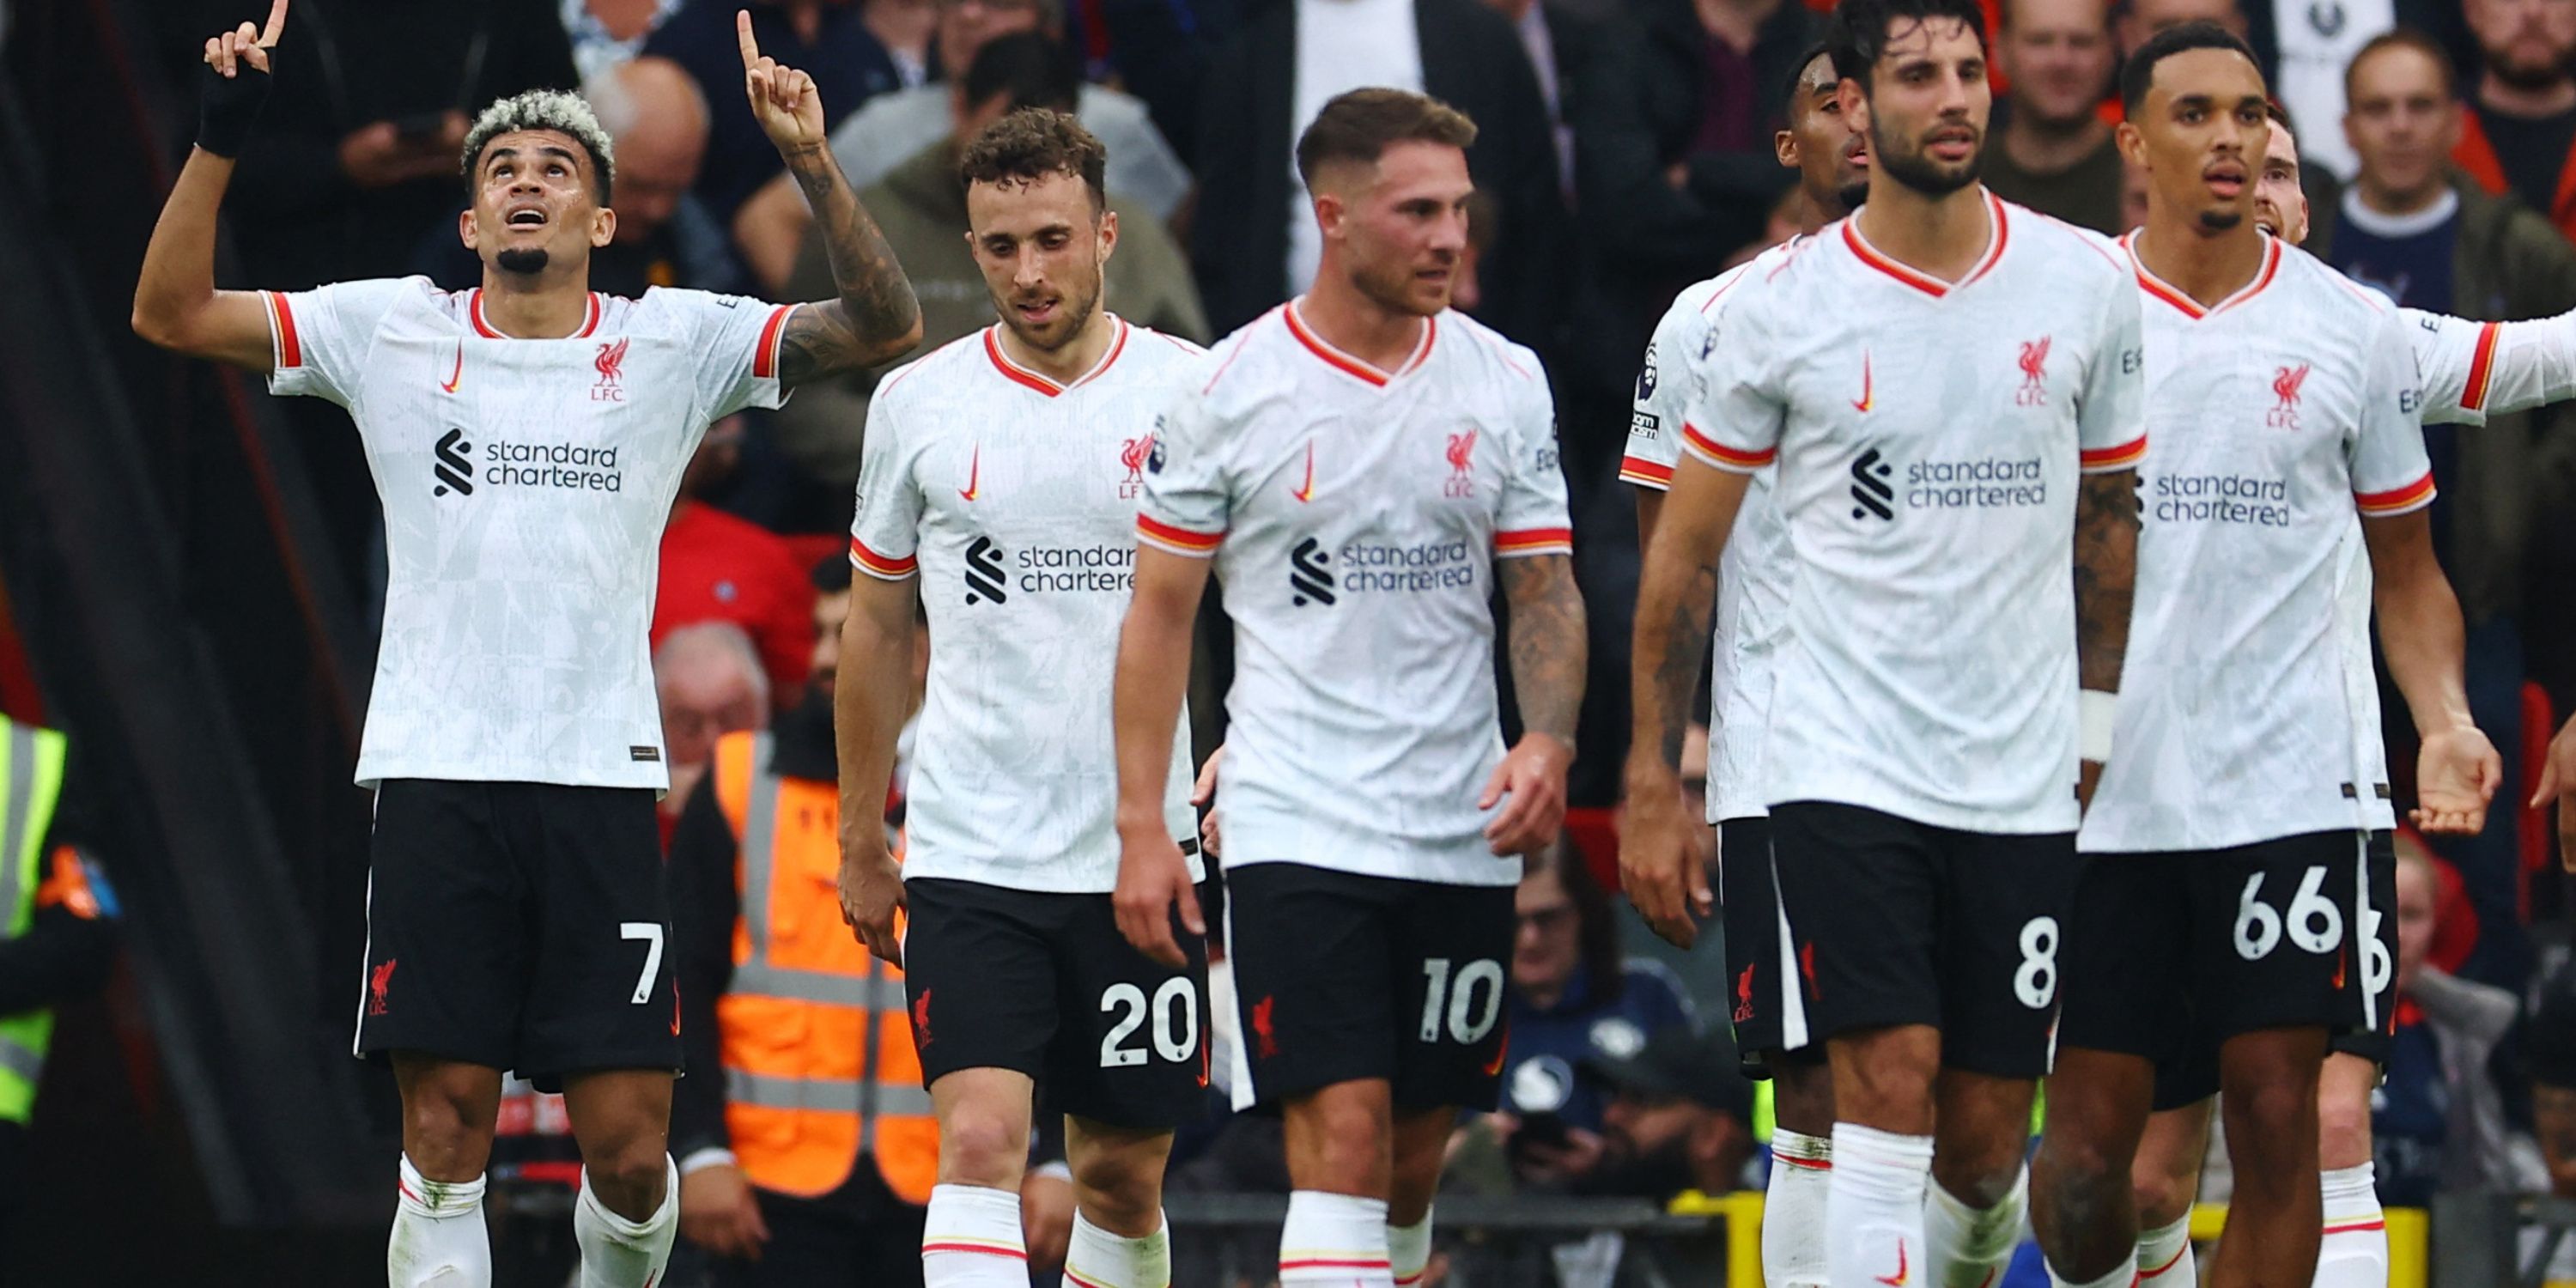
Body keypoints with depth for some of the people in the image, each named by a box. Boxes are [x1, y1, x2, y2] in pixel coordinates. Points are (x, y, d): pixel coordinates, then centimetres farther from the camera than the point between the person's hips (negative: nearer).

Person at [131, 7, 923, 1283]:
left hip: (603, 781, 0)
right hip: (436, 779, 0)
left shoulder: (674, 342, 7)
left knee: (629, 1147, -3)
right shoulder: (392, 332, 8)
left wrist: (813, 164, -14)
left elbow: (881, 325, -1)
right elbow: (170, 312, 4)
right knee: (443, 1135, -3)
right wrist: (221, 135, -8)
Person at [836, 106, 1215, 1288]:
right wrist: (856, 839, 17)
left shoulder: (1196, 393, -1)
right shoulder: (915, 404, 3)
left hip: (1139, 862, 0)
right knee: (979, 1142, -16)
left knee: (1121, 1177, 9)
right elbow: (876, 627, 15)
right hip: (967, 856, 0)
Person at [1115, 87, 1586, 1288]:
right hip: (1297, 824, -4)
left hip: (1462, 832, 4)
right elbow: (1161, 613, 2)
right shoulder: (1230, 390, -4)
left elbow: (1545, 590, 10)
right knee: (1342, 1138, -15)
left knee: (1414, 1155, 9)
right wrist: (1141, 826, -3)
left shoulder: (1504, 381, 5)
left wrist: (1548, 741, -9)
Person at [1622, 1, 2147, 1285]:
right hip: (1843, 772, -2)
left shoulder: (2083, 286, 3)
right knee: (1888, 1089, -16)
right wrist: (1651, 789, 3)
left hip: (2022, 781, 2)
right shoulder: (1783, 309, -3)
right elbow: (1684, 554, 5)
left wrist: (2097, 724, 13)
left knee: (1985, 1141, 5)